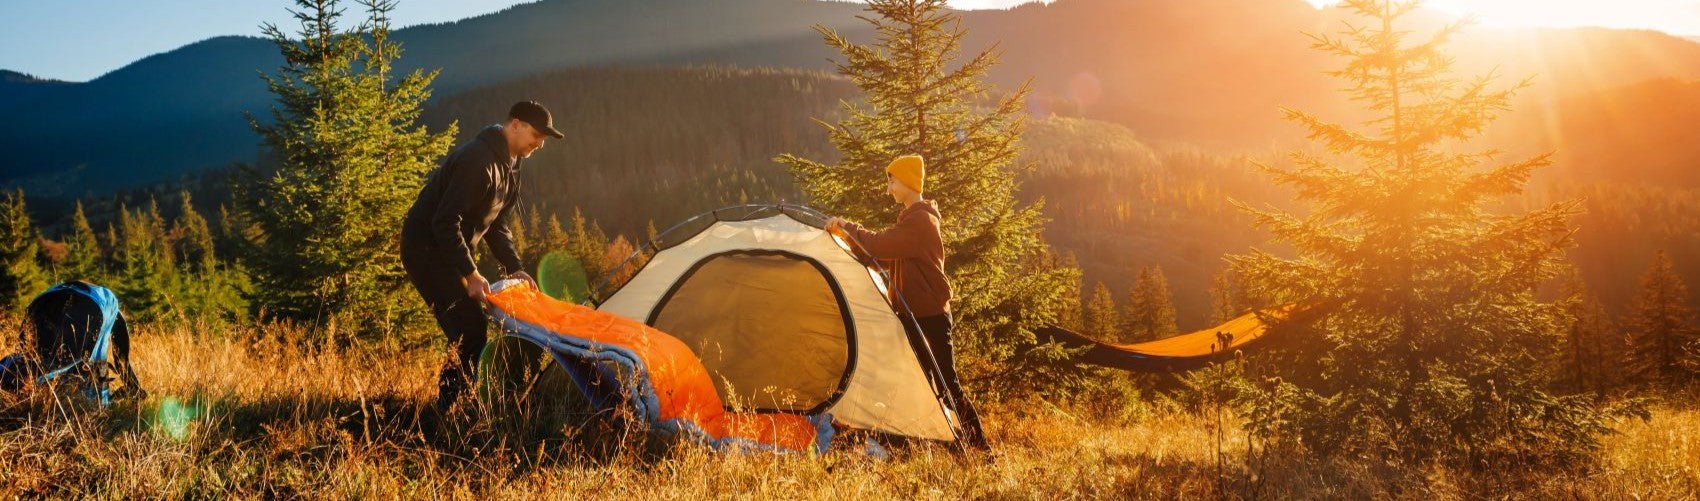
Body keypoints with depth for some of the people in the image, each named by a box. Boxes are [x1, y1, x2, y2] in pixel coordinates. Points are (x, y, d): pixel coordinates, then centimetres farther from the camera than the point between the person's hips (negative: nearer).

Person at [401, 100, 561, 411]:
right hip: (426, 250, -10)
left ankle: (448, 405, 21)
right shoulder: (478, 160, -24)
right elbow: (446, 221, -27)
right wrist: (471, 274, -27)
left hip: (446, 253, 10)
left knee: (467, 331, 12)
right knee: (471, 330, -15)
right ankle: (449, 407, -9)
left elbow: (496, 225, 17)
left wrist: (514, 268, 6)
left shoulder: (507, 166, 9)